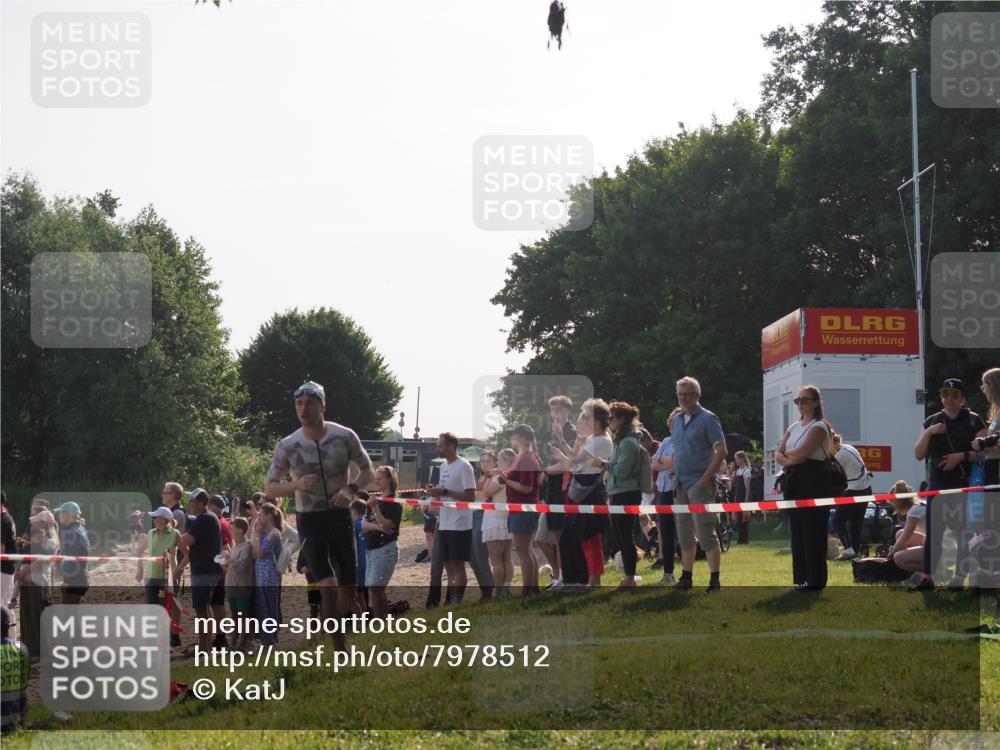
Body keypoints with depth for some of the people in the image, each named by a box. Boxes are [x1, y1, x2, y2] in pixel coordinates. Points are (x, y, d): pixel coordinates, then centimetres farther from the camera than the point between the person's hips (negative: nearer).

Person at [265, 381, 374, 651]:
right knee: (328, 588, -13)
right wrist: (296, 485, -21)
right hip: (309, 520, -1)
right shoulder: (287, 446, -7)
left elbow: (367, 472, 5)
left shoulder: (345, 436, -7)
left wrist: (351, 489, -16)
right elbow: (271, 488, 0)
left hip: (339, 517, 1)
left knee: (348, 593, 1)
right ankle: (342, 654, -5)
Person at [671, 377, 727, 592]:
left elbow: (721, 451, -12)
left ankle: (715, 580, -10)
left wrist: (706, 478, -18)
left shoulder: (708, 419, -7)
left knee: (706, 533, -11)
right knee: (685, 533, 12)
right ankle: (686, 577, 19)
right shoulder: (677, 420, 14)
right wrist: (675, 475, 9)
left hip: (699, 483, -7)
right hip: (681, 484, 7)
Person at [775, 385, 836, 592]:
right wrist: (790, 460, -10)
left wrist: (788, 453, 0)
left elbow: (801, 453, -19)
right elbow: (779, 454, 9)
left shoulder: (819, 427, -6)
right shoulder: (794, 428, 18)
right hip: (793, 481, 8)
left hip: (814, 482, -8)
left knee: (813, 533, -7)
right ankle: (801, 580, 12)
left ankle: (815, 581, -4)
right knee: (797, 532, 8)